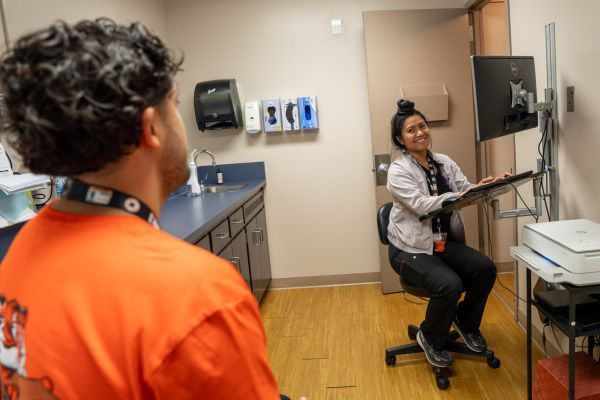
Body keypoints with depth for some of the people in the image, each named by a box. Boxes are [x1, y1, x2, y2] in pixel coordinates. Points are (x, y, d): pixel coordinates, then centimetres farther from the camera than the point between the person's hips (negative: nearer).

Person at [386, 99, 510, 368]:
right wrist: (461, 195, -36)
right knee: (450, 284, -28)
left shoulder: (445, 163, 7)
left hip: (445, 241, 6)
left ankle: (465, 322, 14)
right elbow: (422, 205, -25)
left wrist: (492, 186, -20)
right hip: (410, 248, -6)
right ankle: (430, 338, 3)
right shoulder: (398, 171, -13)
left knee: (485, 268, -16)